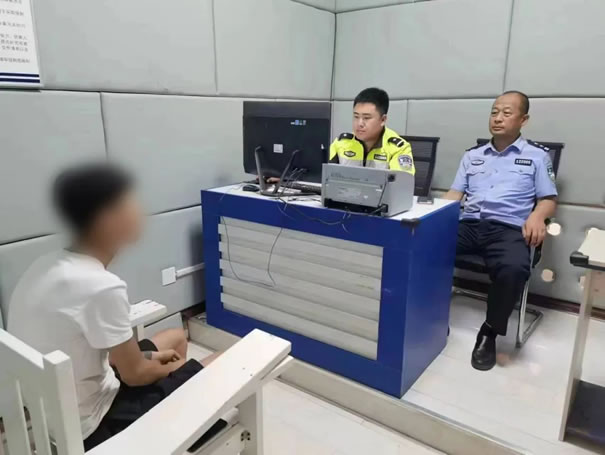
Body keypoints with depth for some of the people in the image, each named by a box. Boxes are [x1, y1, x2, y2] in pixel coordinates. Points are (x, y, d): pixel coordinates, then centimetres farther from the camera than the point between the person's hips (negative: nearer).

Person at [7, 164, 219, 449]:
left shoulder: (48, 266, -3)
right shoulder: (101, 287, -30)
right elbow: (135, 375, -17)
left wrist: (147, 356, 7)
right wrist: (168, 367, 3)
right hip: (88, 426, -8)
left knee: (176, 338, 20)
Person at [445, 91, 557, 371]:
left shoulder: (537, 155, 15)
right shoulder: (472, 155, 24)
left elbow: (549, 199, 11)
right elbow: (455, 194, 18)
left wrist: (537, 215, -13)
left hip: (508, 229, -3)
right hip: (469, 224, 3)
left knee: (513, 269, -37)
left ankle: (489, 333, -12)